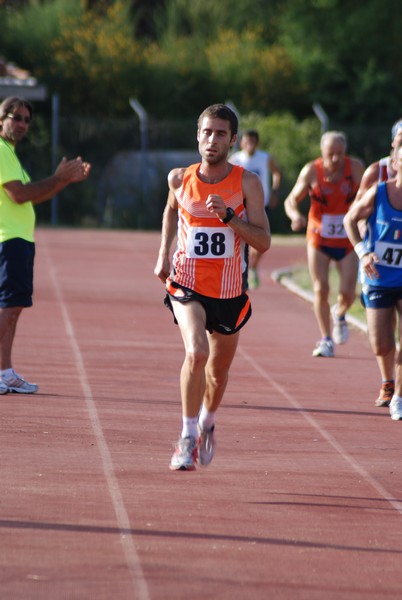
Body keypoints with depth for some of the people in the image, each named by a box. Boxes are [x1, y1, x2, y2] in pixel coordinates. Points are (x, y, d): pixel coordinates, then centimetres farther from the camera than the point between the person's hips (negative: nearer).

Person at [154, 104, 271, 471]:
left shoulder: (247, 183, -8)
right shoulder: (180, 179, -2)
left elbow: (263, 241, -12)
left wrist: (228, 216, -25)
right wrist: (164, 254, 17)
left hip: (230, 291, 1)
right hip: (187, 285, -1)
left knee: (219, 371, 16)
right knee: (196, 352, -26)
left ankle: (207, 424, 47)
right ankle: (187, 439, -15)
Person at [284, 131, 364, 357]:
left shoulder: (355, 167, -10)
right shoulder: (311, 171, -11)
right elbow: (292, 200, -4)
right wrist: (296, 215, -26)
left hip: (347, 240, 0)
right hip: (319, 239, 0)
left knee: (348, 293, -5)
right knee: (321, 290, -7)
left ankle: (339, 314, 31)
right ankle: (326, 340, 6)